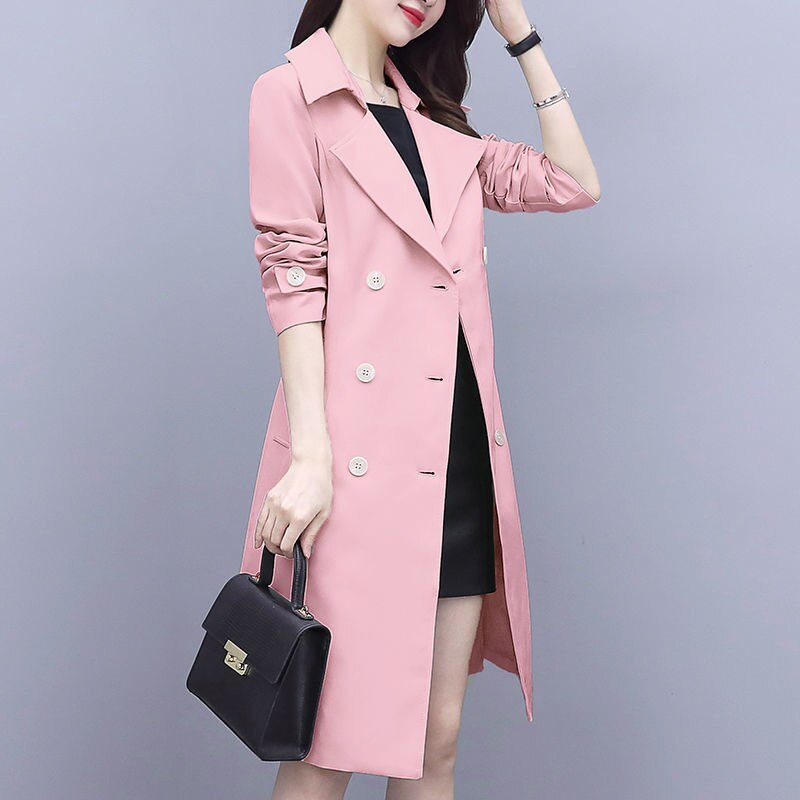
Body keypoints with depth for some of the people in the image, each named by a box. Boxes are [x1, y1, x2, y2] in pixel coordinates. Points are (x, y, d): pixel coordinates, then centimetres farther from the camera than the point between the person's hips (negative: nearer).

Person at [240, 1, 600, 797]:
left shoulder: (438, 122, 19)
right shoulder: (289, 93, 1)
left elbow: (575, 184, 14)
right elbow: (291, 276, -8)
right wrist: (310, 456, -16)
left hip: (461, 452, 6)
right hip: (362, 454, -6)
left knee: (437, 736, 9)